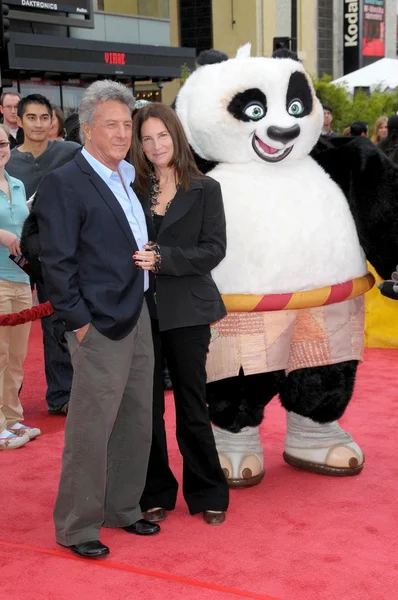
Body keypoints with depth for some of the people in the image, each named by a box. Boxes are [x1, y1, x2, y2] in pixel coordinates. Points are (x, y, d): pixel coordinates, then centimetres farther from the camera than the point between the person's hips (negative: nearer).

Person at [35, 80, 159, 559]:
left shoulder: (127, 178, 13)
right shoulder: (64, 183, -12)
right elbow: (56, 262, -14)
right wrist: (79, 321, -15)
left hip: (138, 318, 8)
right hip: (100, 327, -8)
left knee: (136, 423, 15)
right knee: (91, 429, 0)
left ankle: (121, 509, 31)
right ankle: (77, 526, 14)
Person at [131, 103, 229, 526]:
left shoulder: (205, 190, 1)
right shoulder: (133, 190, 6)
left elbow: (214, 249, -7)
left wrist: (162, 259, -18)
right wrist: (137, 260, -11)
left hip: (186, 312, -2)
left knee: (192, 407, 5)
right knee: (146, 407, 8)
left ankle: (208, 495, 20)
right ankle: (155, 495, 22)